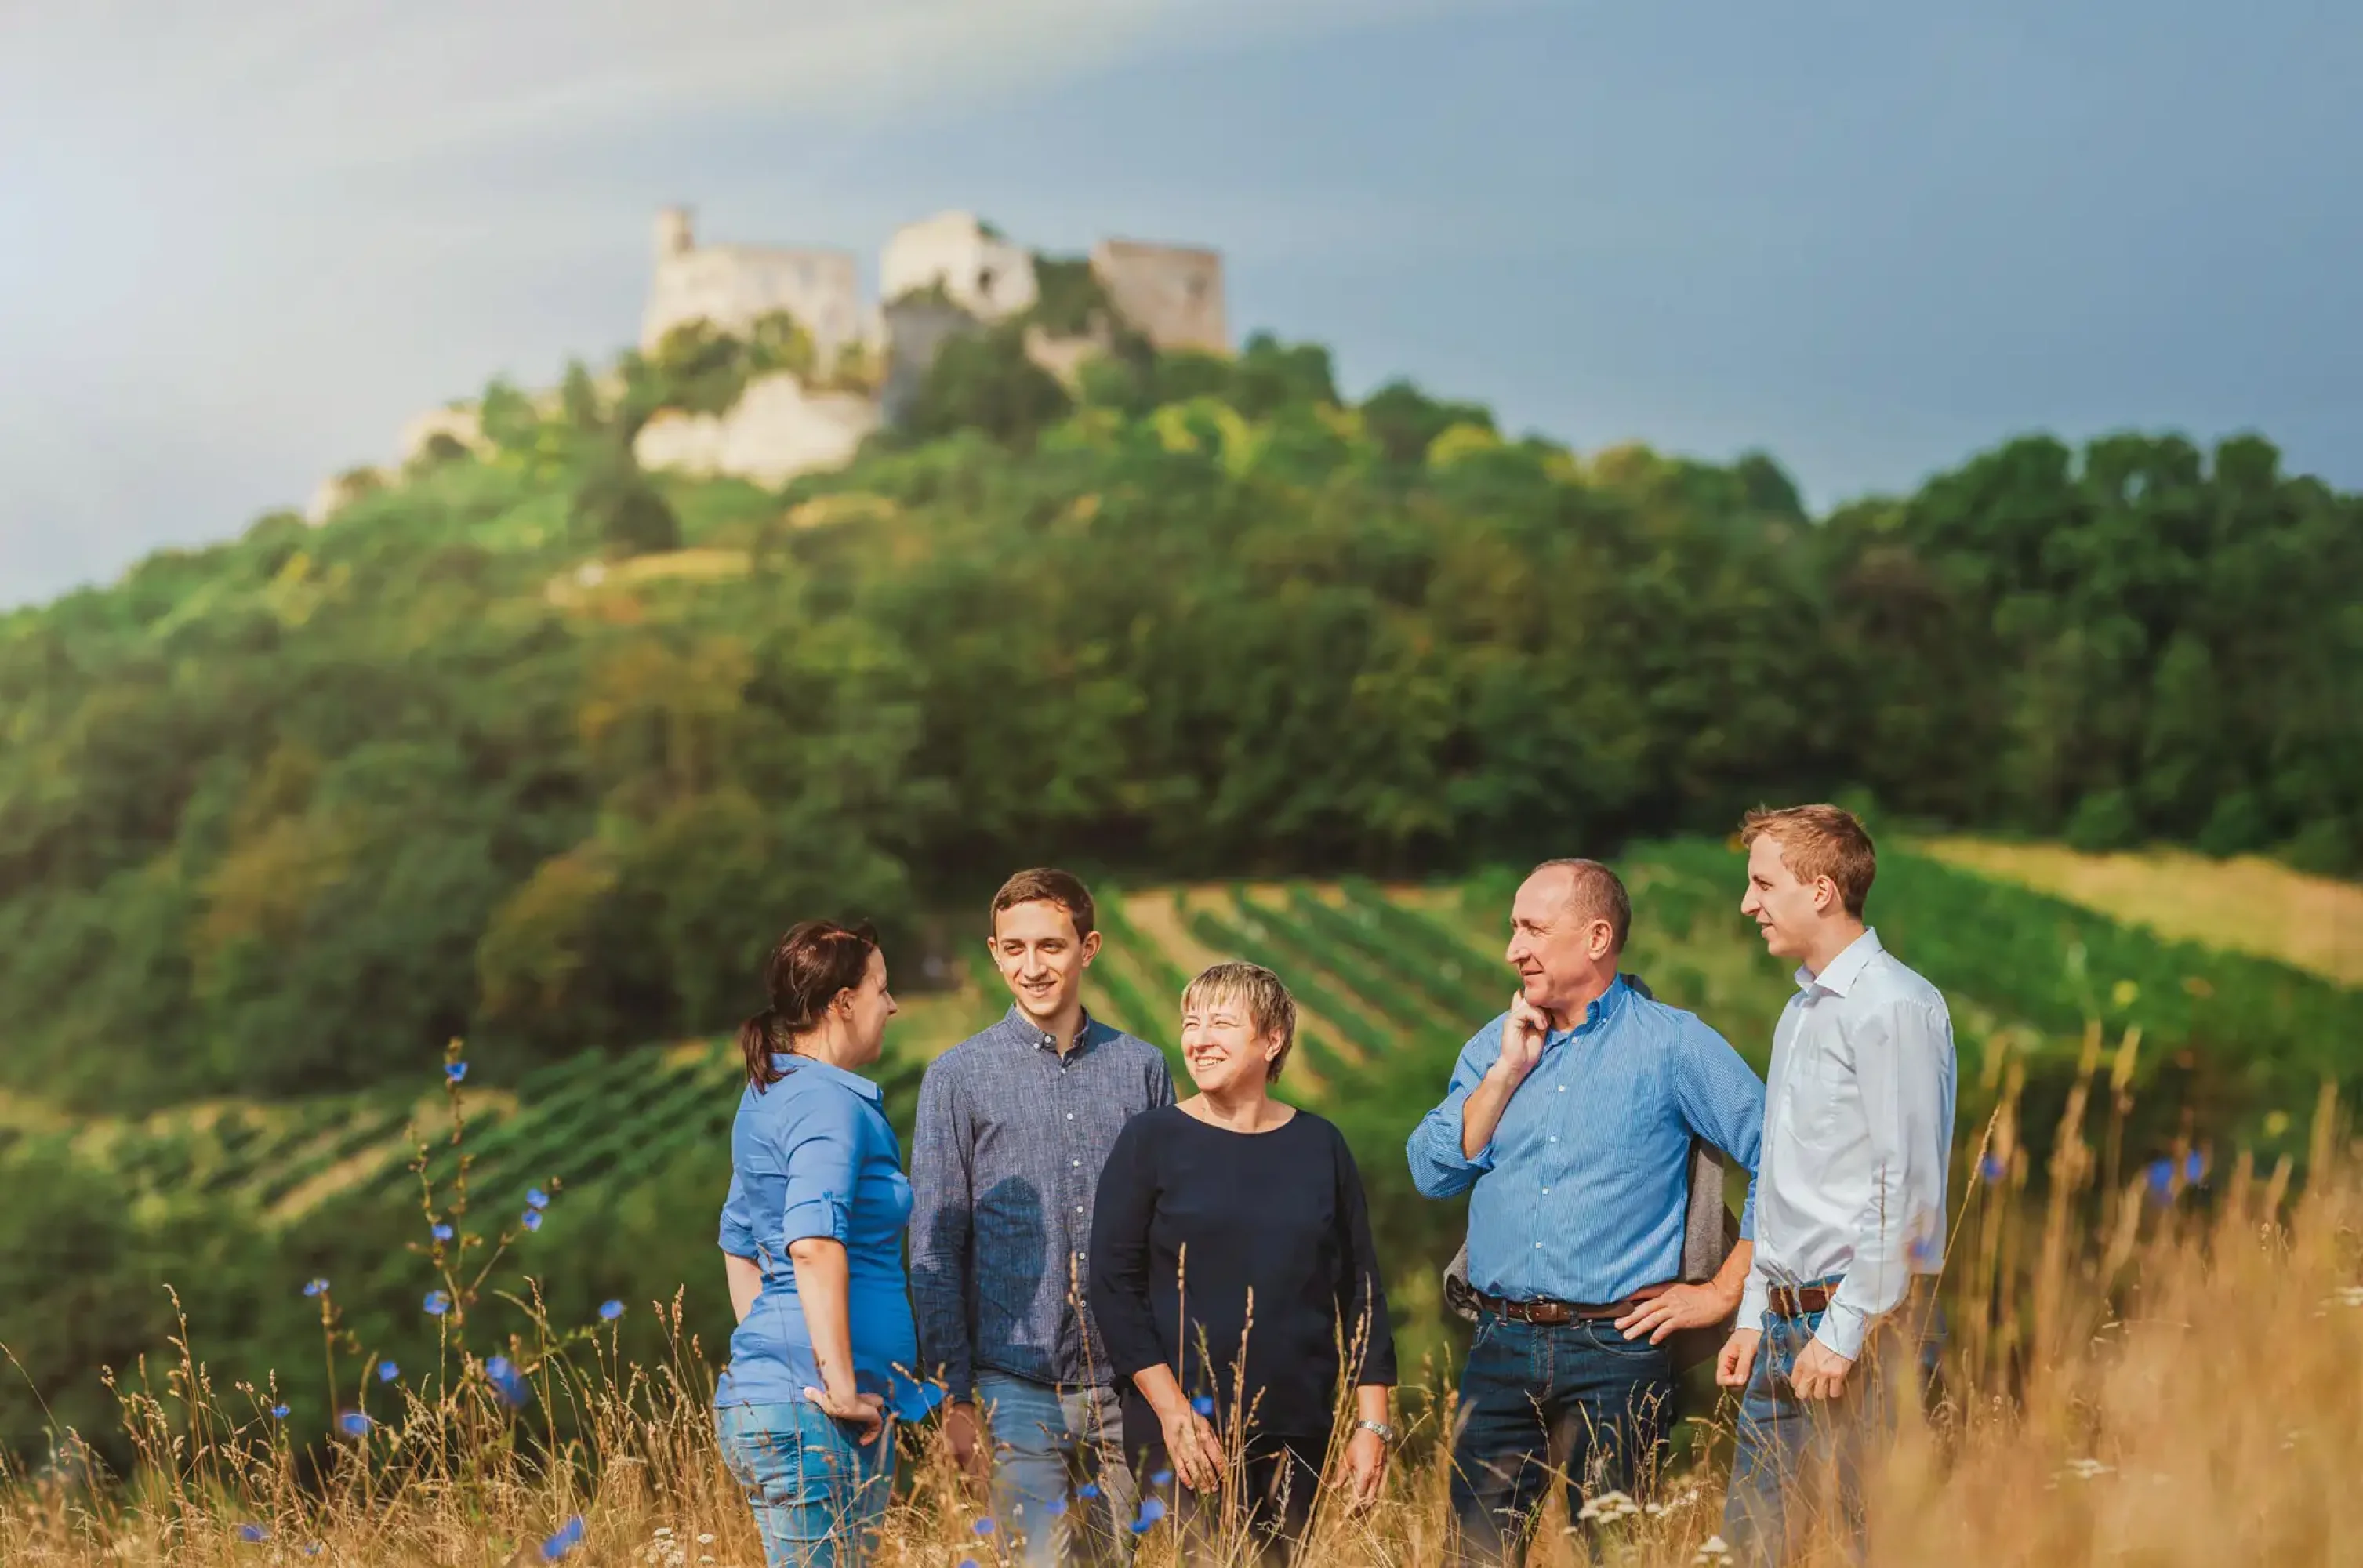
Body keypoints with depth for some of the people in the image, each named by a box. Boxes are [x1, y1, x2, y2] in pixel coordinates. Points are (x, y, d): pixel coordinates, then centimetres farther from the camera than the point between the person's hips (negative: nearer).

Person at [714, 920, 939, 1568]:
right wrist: (842, 1387, -23)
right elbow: (815, 1244, -26)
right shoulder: (831, 1103, -12)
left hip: (760, 1395, 9)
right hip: (813, 1412, -9)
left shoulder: (769, 1096, 17)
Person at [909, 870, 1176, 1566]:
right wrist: (954, 1398, -4)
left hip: (1126, 1386, 2)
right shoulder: (958, 1077, 1)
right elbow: (935, 1251, 1)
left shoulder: (1142, 1069, 7)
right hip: (1017, 1391, -2)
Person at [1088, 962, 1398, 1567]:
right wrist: (1172, 1409, -11)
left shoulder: (1320, 1145, 7)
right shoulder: (1150, 1141, 0)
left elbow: (1361, 1292, 9)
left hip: (1299, 1435, 3)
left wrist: (1372, 1423, 4)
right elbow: (1114, 1286, -3)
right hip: (1184, 1432, -2)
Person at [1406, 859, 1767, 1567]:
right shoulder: (1495, 1045, 12)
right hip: (1501, 1348, 4)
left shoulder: (1671, 1044, -3)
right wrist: (1509, 1070, -4)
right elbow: (1434, 1171, 3)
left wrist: (1722, 1293, -6)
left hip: (1616, 1350, -4)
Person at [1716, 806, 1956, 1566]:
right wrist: (1755, 1315, 18)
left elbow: (1905, 1189, -17)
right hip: (1790, 1322, 9)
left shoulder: (1893, 1007, -12)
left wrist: (1843, 1330, -18)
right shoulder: (1799, 1010, 18)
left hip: (1863, 1325, -9)